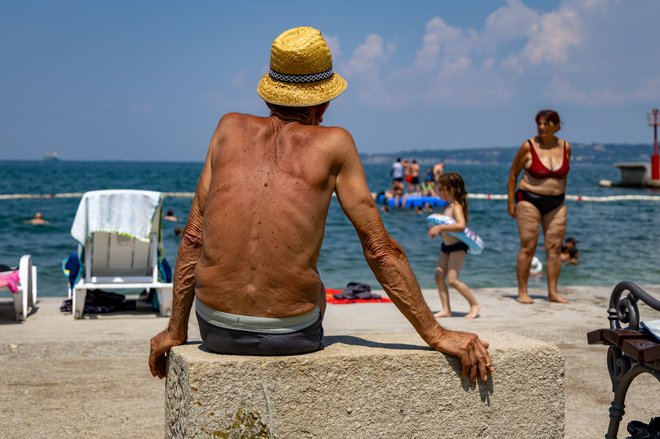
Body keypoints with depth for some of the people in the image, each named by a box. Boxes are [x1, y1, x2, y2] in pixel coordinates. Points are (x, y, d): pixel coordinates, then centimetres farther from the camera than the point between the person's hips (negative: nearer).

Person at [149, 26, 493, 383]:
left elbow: (193, 237, 9)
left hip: (217, 328, 2)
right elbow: (380, 249, 1)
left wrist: (175, 331, 16)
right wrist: (437, 336, 5)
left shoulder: (230, 129, 10)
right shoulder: (333, 143, 4)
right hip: (291, 334, -2)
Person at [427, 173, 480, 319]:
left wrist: (441, 227, -35)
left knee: (452, 280, -11)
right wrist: (437, 230, 5)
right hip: (446, 246, 9)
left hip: (457, 246, -9)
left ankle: (475, 304, 4)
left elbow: (461, 225, -34)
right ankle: (446, 309, 6)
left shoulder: (457, 207, -17)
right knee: (439, 276, 1)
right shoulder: (448, 207, 11)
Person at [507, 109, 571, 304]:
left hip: (556, 203, 4)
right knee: (528, 247, -4)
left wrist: (560, 196, 16)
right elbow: (513, 174, -1)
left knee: (554, 247, 4)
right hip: (529, 200, -4)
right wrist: (511, 202, -3)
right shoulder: (528, 146, -8)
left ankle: (553, 292, 10)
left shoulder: (565, 147, 3)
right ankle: (522, 292, 2)